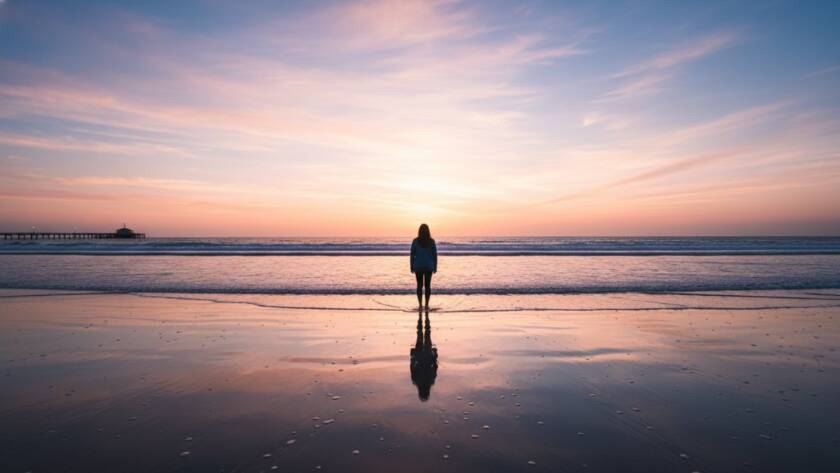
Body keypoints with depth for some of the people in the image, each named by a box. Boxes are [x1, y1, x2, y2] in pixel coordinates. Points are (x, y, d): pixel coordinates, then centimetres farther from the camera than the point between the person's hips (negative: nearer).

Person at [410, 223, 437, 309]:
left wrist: (412, 267, 5)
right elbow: (434, 255, -2)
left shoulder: (415, 241, -6)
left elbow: (412, 255, -3)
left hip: (418, 266, 0)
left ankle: (420, 305, 5)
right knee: (427, 286, 8)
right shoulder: (431, 241, -5)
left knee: (419, 286, 8)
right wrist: (435, 267, 6)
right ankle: (426, 305, 7)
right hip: (428, 266, 0)